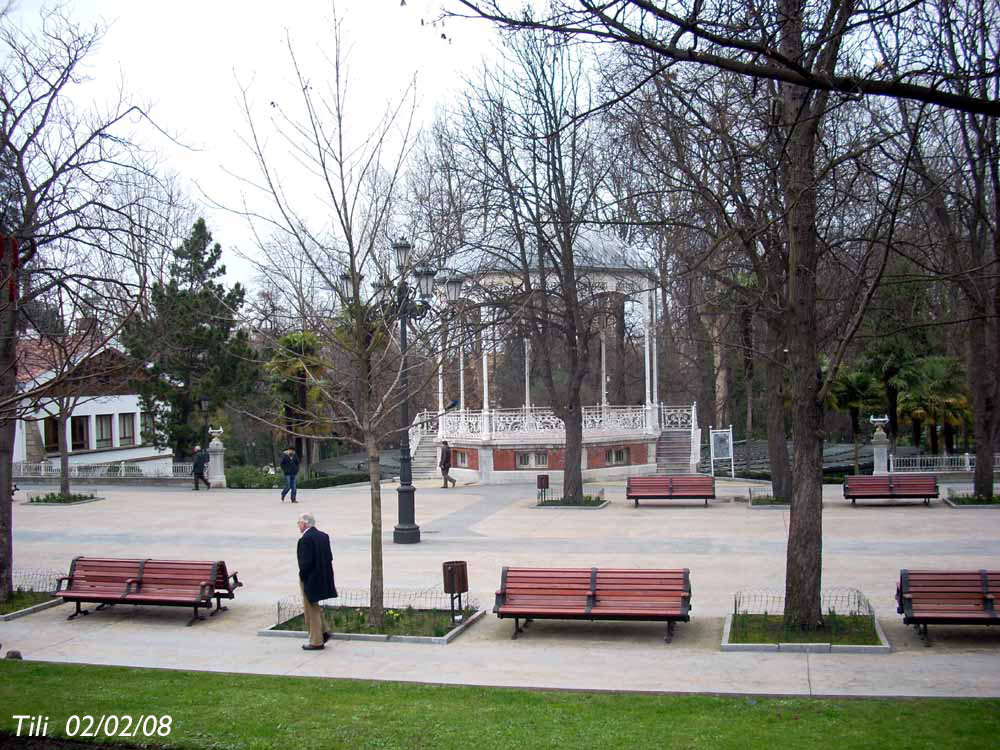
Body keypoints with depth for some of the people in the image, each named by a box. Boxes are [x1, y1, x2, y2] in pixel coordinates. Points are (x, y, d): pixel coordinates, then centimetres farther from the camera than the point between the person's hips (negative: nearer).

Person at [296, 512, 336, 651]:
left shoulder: (305, 539, -20)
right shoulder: (323, 536, 6)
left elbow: (306, 561, -24)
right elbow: (330, 557, 8)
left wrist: (302, 576, -9)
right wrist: (322, 572, 13)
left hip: (310, 579, -8)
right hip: (323, 577, 8)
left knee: (312, 610, 3)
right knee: (314, 607, 24)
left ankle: (316, 642, 10)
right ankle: (322, 632, 24)